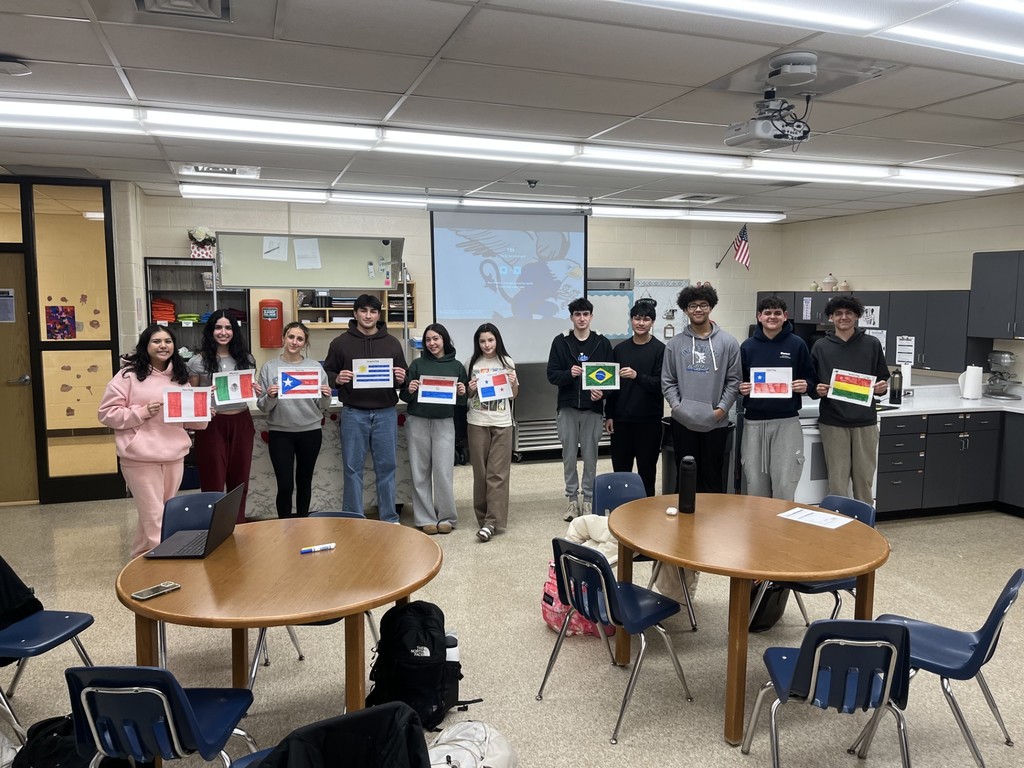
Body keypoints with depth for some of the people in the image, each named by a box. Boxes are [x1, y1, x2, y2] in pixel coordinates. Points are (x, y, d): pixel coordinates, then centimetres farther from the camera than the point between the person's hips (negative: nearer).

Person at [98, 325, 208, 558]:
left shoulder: (180, 377, 12)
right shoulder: (128, 375, -5)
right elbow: (106, 413, -7)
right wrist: (142, 412, -18)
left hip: (174, 455, 6)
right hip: (141, 457, -6)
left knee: (162, 513, 15)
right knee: (154, 517, -4)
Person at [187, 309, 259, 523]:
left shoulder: (246, 359, 7)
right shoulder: (198, 361, -2)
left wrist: (256, 391, -6)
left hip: (241, 423, 3)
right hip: (212, 425, -3)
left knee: (239, 479, 12)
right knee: (213, 481, 2)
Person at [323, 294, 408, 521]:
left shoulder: (392, 343, 9)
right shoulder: (341, 343, 4)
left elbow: (404, 377, 14)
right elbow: (327, 373, 8)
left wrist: (402, 379, -9)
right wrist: (337, 379, -14)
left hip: (386, 413, 1)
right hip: (354, 414, -1)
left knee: (387, 466, 7)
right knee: (353, 467, 4)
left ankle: (389, 519, 18)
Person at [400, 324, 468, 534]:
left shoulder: (457, 366, 6)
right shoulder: (417, 364, 5)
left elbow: (464, 399, 11)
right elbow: (405, 396, 6)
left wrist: (462, 393, -10)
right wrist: (410, 390, -15)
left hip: (444, 423, -1)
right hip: (418, 422, 1)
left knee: (443, 471, -2)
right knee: (420, 472, 3)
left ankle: (446, 517, 11)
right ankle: (425, 519, 11)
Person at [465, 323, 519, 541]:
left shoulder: (507, 362, 5)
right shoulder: (472, 363, 4)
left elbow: (514, 394, 11)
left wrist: (513, 383, -10)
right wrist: (470, 389, -12)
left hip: (502, 423, 0)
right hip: (477, 422, 1)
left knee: (497, 473, -5)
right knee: (481, 472, 5)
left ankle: (491, 522, -7)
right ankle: (484, 517, 17)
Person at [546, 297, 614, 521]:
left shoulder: (602, 343, 4)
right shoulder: (560, 342, 3)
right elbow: (551, 374, 0)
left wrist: (602, 391, -16)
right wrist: (569, 374, -20)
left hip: (593, 409, 0)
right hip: (567, 407, 0)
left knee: (590, 455, 5)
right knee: (569, 455, 7)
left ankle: (588, 498, 17)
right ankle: (572, 498, 19)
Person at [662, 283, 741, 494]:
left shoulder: (728, 342, 1)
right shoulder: (675, 343, 4)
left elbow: (734, 380, 0)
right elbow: (668, 381, 4)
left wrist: (722, 408, -9)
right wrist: (677, 405, -8)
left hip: (716, 423, -1)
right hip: (682, 422, 1)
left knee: (713, 477, 9)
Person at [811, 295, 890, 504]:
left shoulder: (872, 344, 6)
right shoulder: (820, 347, 5)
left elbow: (883, 380, 10)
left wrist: (882, 387, -11)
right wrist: (817, 390, -13)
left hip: (865, 422, 1)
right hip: (833, 422, -1)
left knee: (864, 478, 7)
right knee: (837, 481, 3)